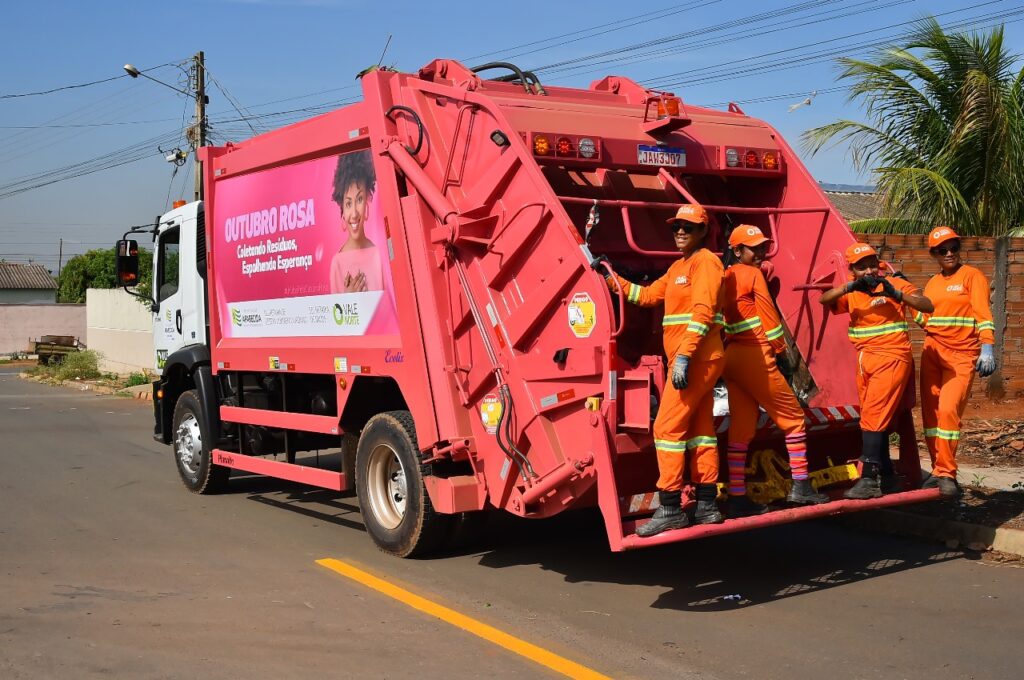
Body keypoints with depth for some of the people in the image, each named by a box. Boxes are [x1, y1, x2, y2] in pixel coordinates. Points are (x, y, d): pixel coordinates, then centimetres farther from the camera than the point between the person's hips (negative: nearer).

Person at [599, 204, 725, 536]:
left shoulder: (705, 261, -10)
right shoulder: (678, 267, 20)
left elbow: (702, 311, -21)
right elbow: (646, 295, 23)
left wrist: (683, 356, -27)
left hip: (696, 360, -10)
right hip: (698, 361, 10)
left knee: (667, 428, -10)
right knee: (699, 430, 11)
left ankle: (670, 509, -8)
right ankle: (707, 506, 16)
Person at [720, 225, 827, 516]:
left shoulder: (725, 278, 17)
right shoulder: (754, 275, -6)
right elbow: (768, 315, -10)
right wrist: (782, 350, -2)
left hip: (731, 357, 8)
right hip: (755, 355, -8)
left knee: (740, 428, 6)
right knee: (793, 417, 4)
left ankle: (736, 497, 3)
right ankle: (800, 486, 7)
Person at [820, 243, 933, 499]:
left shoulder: (894, 283, -3)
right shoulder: (851, 293, 9)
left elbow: (927, 306, -13)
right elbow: (824, 299, -10)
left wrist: (896, 294, -26)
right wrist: (850, 286, -24)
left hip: (891, 359, -6)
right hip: (865, 362, 6)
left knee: (873, 417, -16)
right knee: (873, 421, 12)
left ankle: (869, 479, -18)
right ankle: (887, 477, 24)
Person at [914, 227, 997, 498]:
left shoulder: (972, 276, -1)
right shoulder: (932, 283, 16)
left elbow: (983, 313, -12)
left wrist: (987, 348, -25)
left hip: (962, 355, -6)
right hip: (933, 352, 6)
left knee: (949, 409, -17)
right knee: (931, 411, 2)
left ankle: (946, 475, -11)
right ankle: (939, 470, 12)